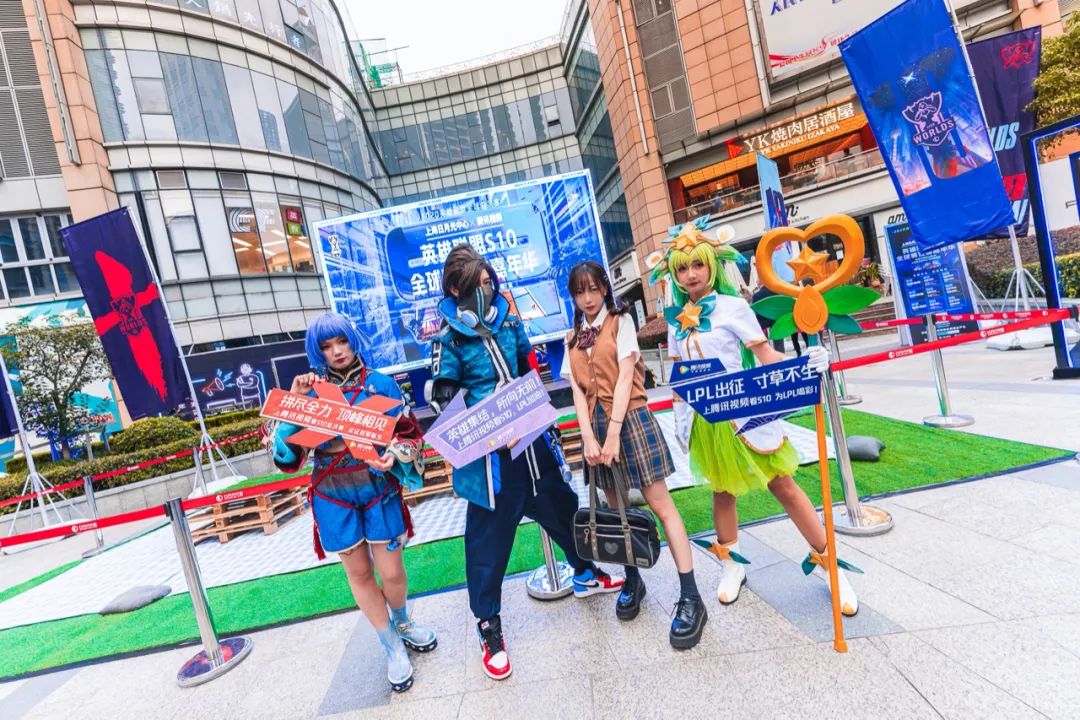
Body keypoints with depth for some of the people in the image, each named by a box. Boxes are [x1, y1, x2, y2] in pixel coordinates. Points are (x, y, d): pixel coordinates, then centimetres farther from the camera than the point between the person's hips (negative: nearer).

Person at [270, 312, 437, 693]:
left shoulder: (380, 384, -4)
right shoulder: (310, 390, -1)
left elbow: (409, 433, -2)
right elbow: (288, 454, -6)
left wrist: (393, 457, -22)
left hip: (379, 489, -1)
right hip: (334, 496, 1)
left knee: (391, 572, 5)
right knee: (359, 573, 12)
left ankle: (403, 622, 40)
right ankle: (393, 648, 34)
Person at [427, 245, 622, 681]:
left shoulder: (507, 321, 6)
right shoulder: (449, 338, -10)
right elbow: (442, 399, -11)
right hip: (486, 452, -6)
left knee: (561, 506, 21)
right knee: (489, 538, 3)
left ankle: (586, 576, 47)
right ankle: (488, 626, 24)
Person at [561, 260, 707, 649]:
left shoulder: (621, 322, 0)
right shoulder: (573, 339, 12)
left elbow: (625, 377, -9)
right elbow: (578, 391, 3)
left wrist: (614, 433, -16)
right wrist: (589, 437, -10)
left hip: (629, 418, -4)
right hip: (594, 425, 5)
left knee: (660, 504, -5)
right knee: (617, 507, 13)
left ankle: (690, 598, -1)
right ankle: (632, 580, 30)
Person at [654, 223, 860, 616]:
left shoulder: (732, 306, -7)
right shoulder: (676, 319, 5)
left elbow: (766, 356, -10)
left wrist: (803, 365, -28)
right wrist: (679, 416, 9)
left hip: (742, 413, -3)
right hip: (703, 420, 4)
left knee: (784, 486, 5)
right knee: (722, 490, 16)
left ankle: (827, 563, 24)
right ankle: (731, 564, 33)